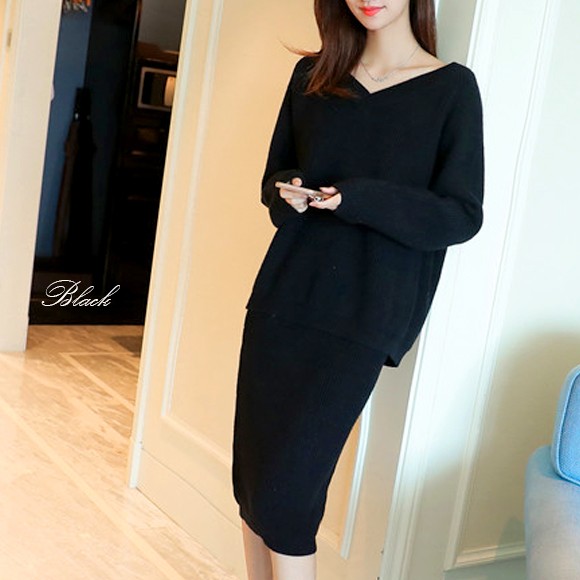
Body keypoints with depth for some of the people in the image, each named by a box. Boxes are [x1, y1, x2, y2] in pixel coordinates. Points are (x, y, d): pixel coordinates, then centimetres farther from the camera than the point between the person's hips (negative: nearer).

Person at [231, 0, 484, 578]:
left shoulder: (451, 87, -1)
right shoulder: (312, 75, 11)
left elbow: (462, 215, -4)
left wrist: (361, 199, -18)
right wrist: (288, 191, -7)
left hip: (361, 317, -4)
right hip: (280, 296, 5)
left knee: (284, 492, -7)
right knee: (250, 472, 7)